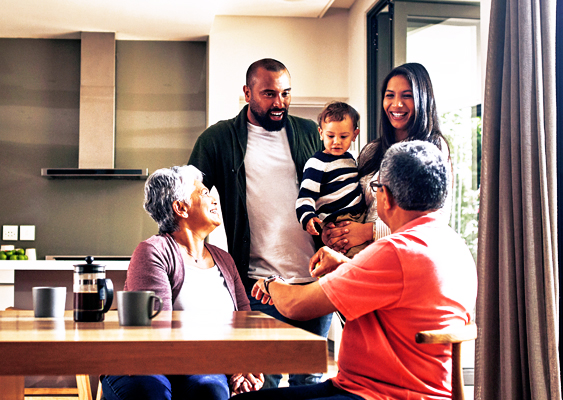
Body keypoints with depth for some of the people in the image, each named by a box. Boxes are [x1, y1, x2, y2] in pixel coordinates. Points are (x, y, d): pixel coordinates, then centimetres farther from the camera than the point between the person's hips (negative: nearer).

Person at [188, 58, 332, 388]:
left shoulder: (309, 133, 12)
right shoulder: (218, 139, 4)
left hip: (314, 280, 3)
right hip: (258, 285, -2)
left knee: (310, 378, 11)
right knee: (262, 381, 0)